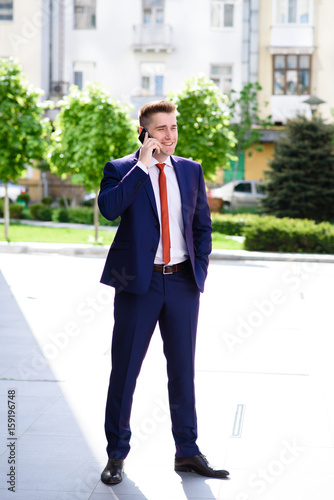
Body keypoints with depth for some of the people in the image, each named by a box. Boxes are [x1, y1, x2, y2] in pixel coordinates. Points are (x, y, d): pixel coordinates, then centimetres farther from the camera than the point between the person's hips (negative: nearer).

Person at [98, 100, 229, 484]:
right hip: (139, 282, -3)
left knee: (183, 368, 9)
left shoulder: (191, 171, 10)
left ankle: (187, 452, 19)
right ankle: (117, 454, 16)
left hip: (182, 282, 3)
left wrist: (200, 269, 5)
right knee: (124, 370, 3)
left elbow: (202, 225, 16)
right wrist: (143, 165, -19)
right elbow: (108, 208, -22)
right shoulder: (121, 169, -2)